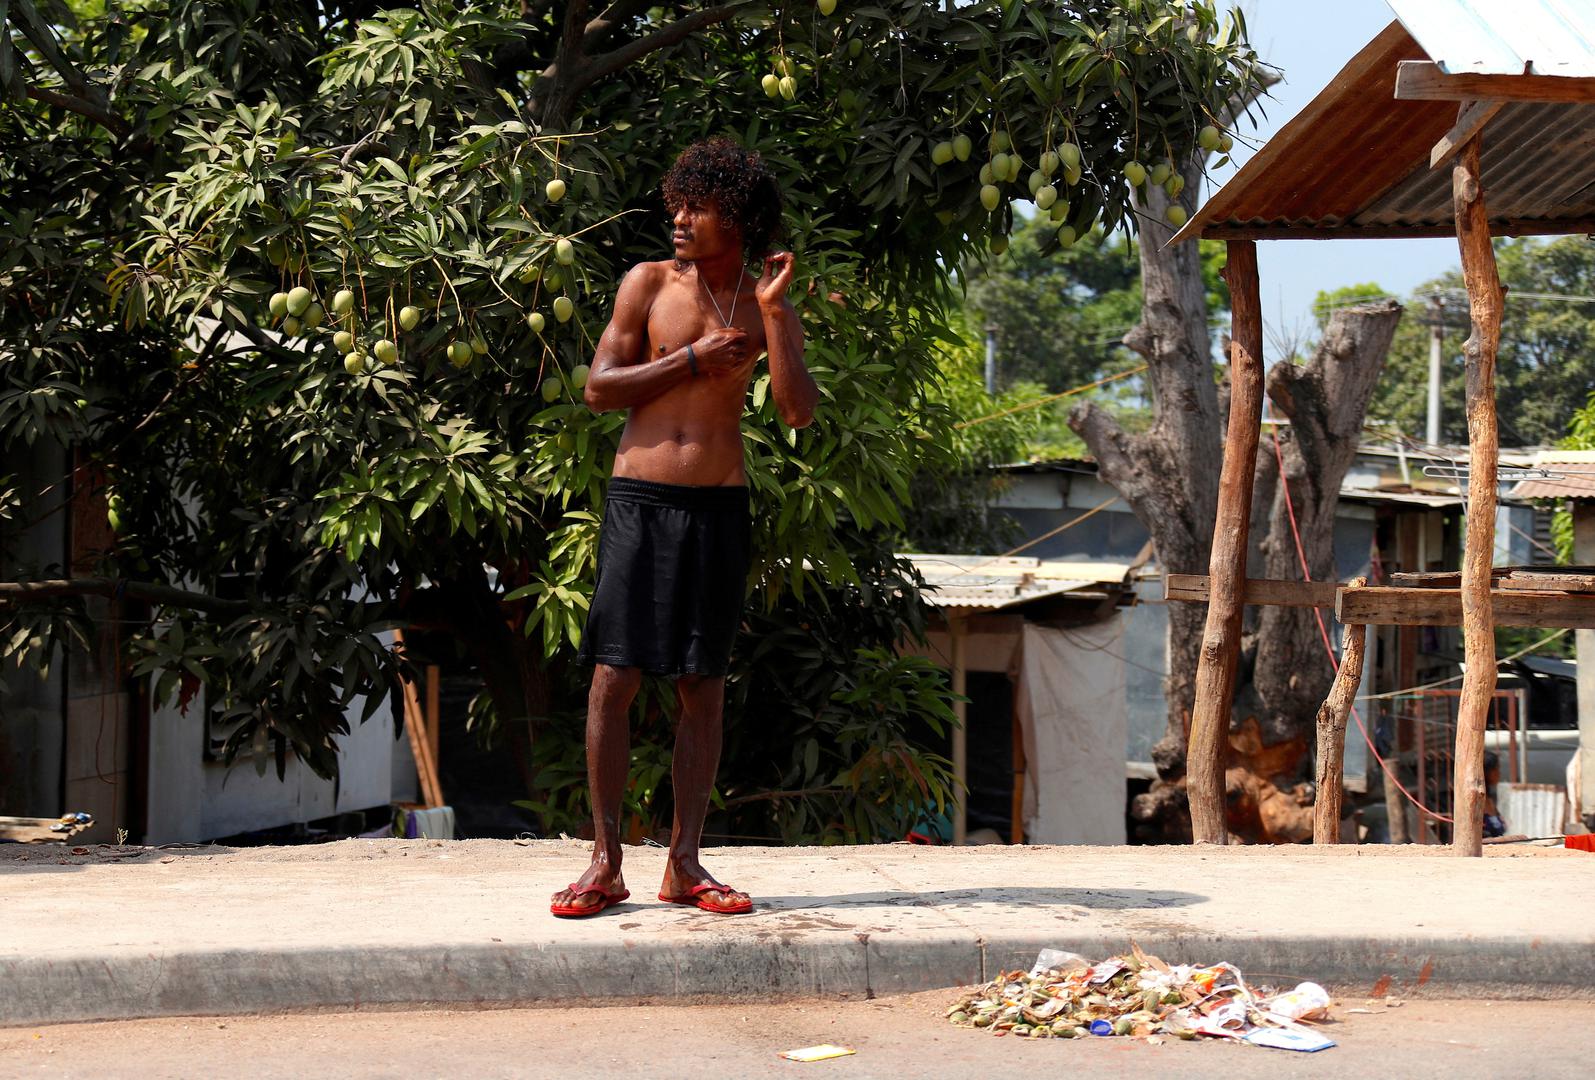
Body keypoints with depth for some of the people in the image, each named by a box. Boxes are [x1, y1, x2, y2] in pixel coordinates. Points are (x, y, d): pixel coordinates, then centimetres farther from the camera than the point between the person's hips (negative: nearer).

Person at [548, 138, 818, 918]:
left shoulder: (766, 307, 7)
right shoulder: (649, 283, 4)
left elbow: (799, 412, -5)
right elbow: (599, 388, -2)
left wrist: (772, 311, -11)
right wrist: (692, 360, -7)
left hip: (718, 506, 1)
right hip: (640, 498, -1)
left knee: (703, 687, 2)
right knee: (614, 677, -6)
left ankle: (685, 862, 8)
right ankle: (605, 861, 1)